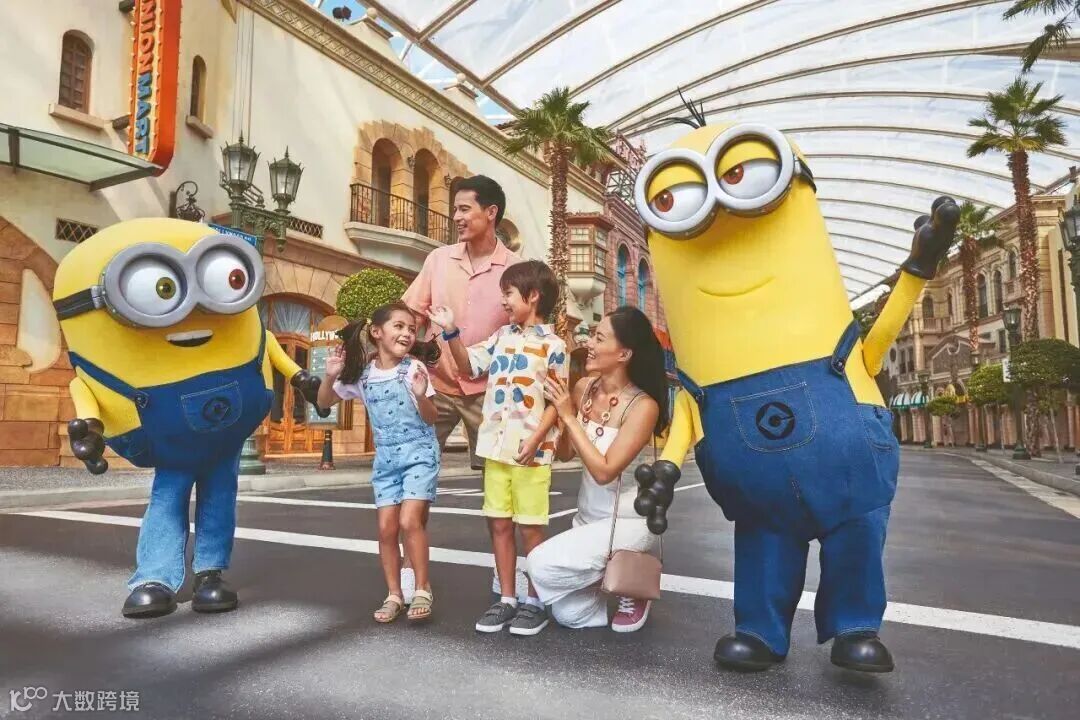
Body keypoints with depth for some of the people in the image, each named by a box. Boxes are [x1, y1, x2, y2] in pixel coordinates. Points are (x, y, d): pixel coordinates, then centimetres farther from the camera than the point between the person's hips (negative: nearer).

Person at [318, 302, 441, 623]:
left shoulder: (414, 368, -10)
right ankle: (394, 595, 18)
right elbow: (324, 402, 9)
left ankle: (422, 589, 3)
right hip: (385, 458, 4)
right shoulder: (362, 373, 0)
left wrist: (421, 396, -30)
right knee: (386, 528, 4)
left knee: (410, 522, -13)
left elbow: (431, 419, -9)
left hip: (419, 453, -4)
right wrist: (331, 376, -9)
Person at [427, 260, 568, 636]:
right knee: (499, 524, 11)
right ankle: (506, 599, 23)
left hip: (531, 452, -6)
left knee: (531, 527, 4)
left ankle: (535, 602, 19)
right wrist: (451, 331, 5)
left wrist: (536, 439, -18)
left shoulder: (553, 345, -7)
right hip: (496, 448, 6)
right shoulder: (501, 336, 10)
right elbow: (469, 366, 17)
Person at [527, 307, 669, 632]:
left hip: (628, 520, -6)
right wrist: (555, 410, -14)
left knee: (542, 565, -20)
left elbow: (604, 471, -27)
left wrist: (569, 416, -26)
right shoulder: (583, 388, -6)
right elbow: (564, 453, 1)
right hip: (588, 517, 6)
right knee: (567, 615, 4)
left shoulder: (643, 406, -23)